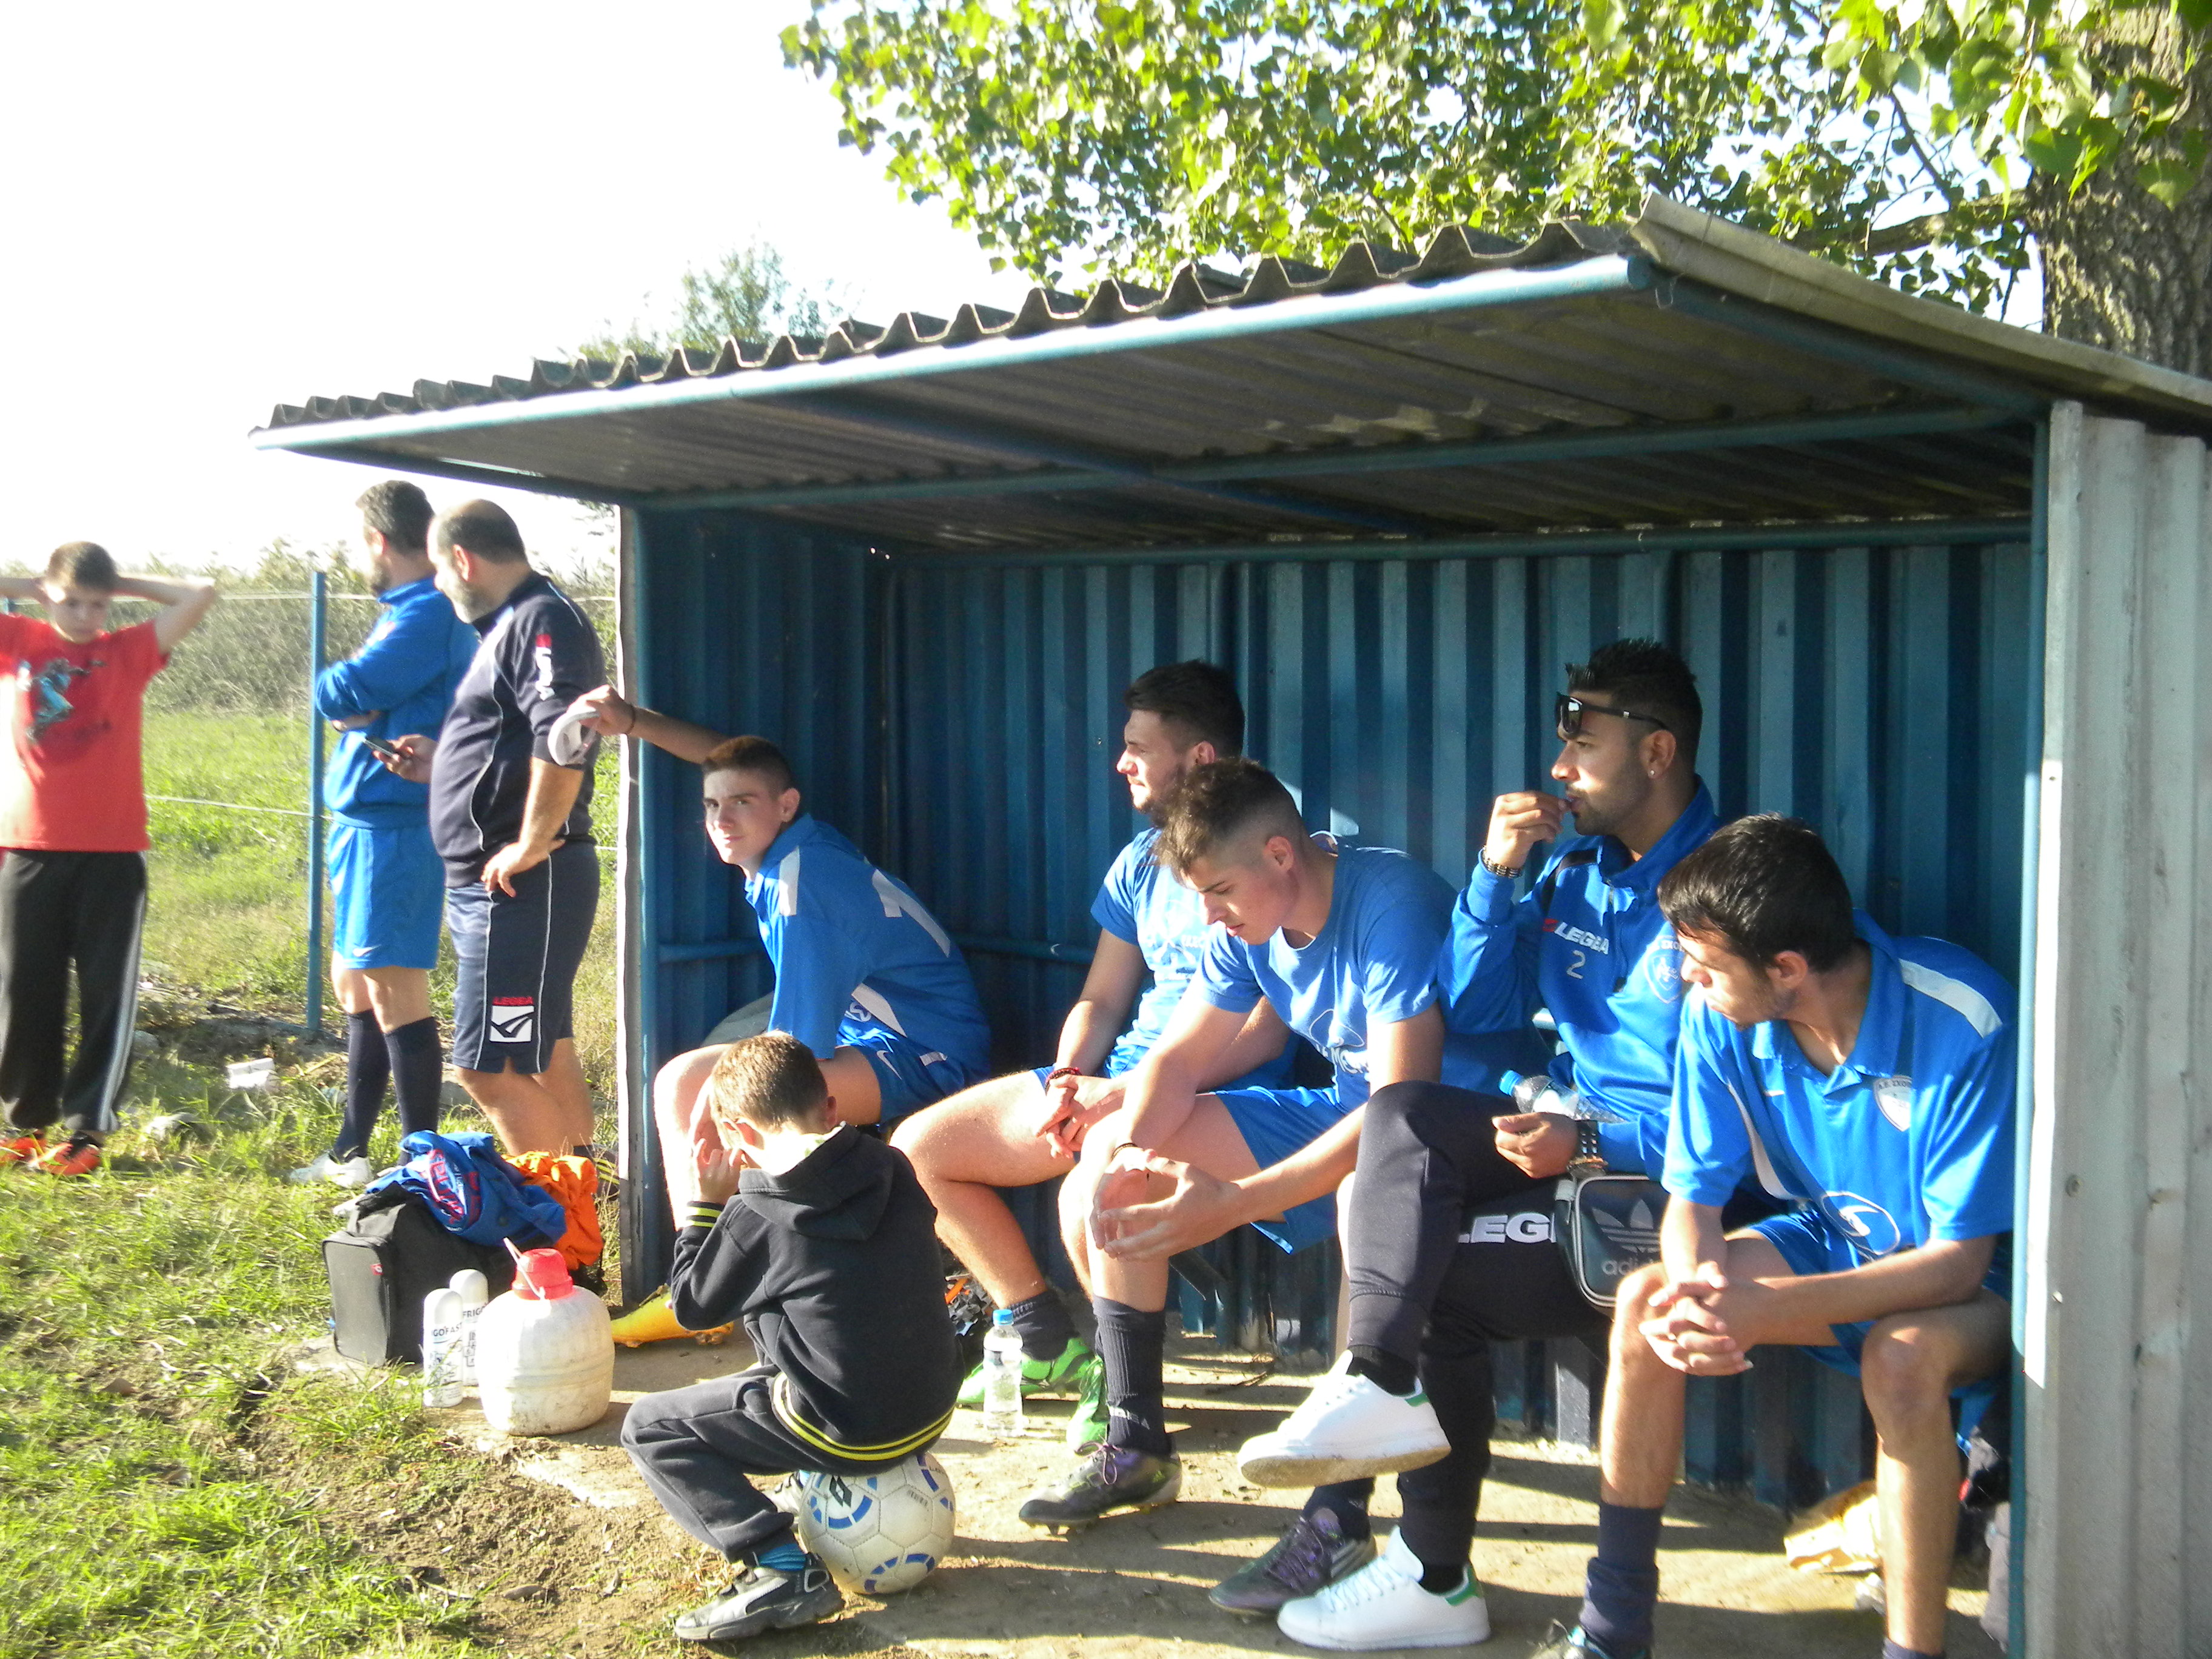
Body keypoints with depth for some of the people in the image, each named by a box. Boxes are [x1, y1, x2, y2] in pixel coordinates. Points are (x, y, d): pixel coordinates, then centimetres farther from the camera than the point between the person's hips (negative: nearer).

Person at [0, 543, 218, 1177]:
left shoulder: (129, 652, 4)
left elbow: (200, 594, -1)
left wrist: (121, 584, 5)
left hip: (113, 853, -1)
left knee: (107, 995, 0)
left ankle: (86, 1127, 7)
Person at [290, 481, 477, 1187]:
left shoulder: (426, 617, -16)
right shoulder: (414, 613, 17)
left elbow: (341, 694, -23)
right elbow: (343, 700, 13)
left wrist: (338, 690, -2)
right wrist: (356, 702, -8)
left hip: (394, 827, -11)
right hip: (367, 819, 11)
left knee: (393, 992, -9)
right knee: (354, 982, 18)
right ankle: (351, 1149, 30)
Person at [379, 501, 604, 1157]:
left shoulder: (543, 622, -13)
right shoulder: (512, 626, 20)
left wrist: (530, 846, -25)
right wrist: (441, 765, 17)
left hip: (523, 881, -11)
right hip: (488, 883, 11)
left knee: (489, 1067, -11)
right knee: (545, 1060, 17)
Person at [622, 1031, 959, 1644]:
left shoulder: (755, 1218, -16)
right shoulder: (893, 1169, 0)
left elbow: (691, 1306, 0)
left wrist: (705, 1204, 9)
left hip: (846, 1432, -7)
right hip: (932, 1410, 8)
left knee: (649, 1429, 5)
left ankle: (782, 1570, -9)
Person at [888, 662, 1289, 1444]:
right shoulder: (1143, 862, 16)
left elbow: (1264, 1032, -17)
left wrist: (1126, 1093, -21)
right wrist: (1067, 1078, -4)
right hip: (1113, 1078, 9)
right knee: (919, 1145, 3)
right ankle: (1048, 1343, 11)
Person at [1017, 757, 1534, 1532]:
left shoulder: (1392, 903, -27)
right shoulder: (1248, 925, -3)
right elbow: (1179, 1059, 5)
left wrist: (1233, 1203, -36)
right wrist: (1127, 1150, -18)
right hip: (1345, 1108, 8)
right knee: (1110, 1152, 0)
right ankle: (1134, 1446, 5)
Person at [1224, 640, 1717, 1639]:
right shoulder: (1574, 872, 14)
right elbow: (1474, 1012, 15)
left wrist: (1592, 1144, -25)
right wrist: (1496, 874, 2)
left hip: (1664, 1182, -8)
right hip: (1573, 1136, 8)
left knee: (1428, 1273, -19)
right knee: (1404, 1114, -16)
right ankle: (1377, 1390, -22)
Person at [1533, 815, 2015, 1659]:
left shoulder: (1964, 1026, -30)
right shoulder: (1719, 1019, -14)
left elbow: (1959, 1258, -28)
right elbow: (1694, 1197, -7)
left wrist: (1765, 1308, -38)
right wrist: (1693, 1292, -32)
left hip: (1979, 1271, -5)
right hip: (1837, 1237, 5)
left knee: (1902, 1358, -37)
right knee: (1644, 1300, -16)